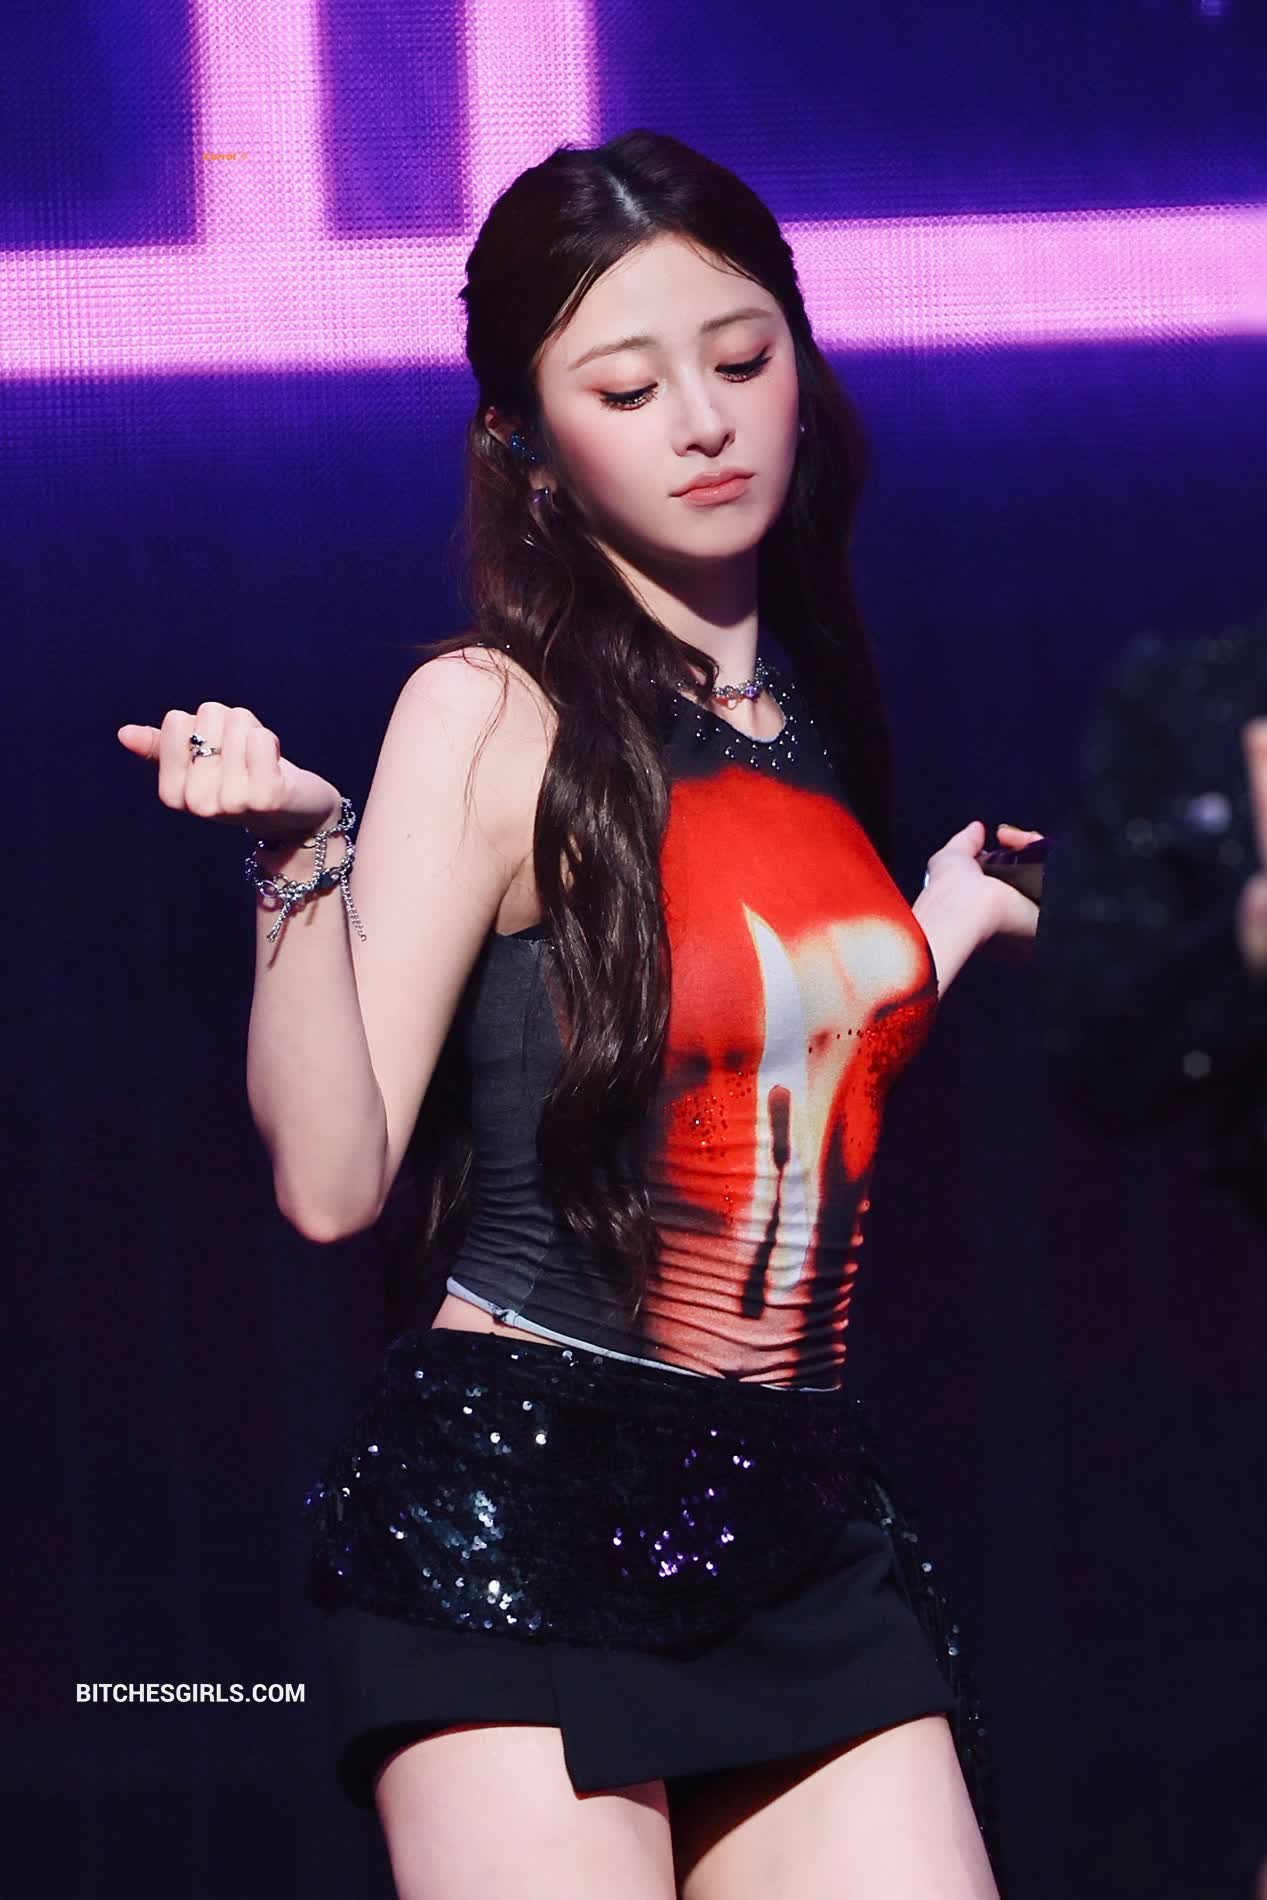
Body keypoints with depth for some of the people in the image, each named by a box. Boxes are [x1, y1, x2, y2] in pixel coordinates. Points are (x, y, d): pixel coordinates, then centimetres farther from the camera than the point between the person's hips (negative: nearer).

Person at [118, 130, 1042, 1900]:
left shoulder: (815, 715, 12)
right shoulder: (497, 718, -5)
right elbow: (332, 1180, -12)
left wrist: (948, 923, 28)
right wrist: (301, 856, -23)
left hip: (803, 1514, 6)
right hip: (519, 1508, -6)